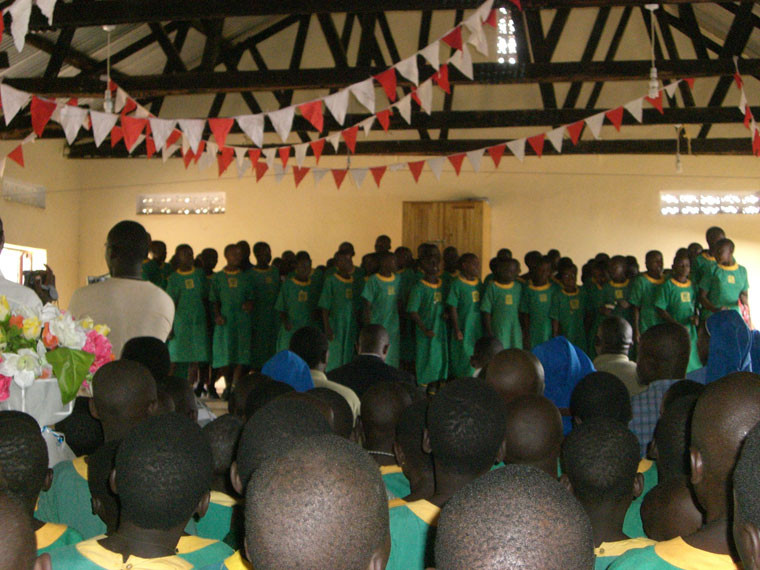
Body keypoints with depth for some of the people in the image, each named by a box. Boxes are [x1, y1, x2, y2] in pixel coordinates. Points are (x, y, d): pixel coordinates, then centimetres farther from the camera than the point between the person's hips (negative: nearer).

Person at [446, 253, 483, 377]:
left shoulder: (479, 283, 9)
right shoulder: (457, 284, -10)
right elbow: (452, 309, -10)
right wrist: (457, 330, -14)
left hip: (478, 330, 6)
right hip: (463, 330, -6)